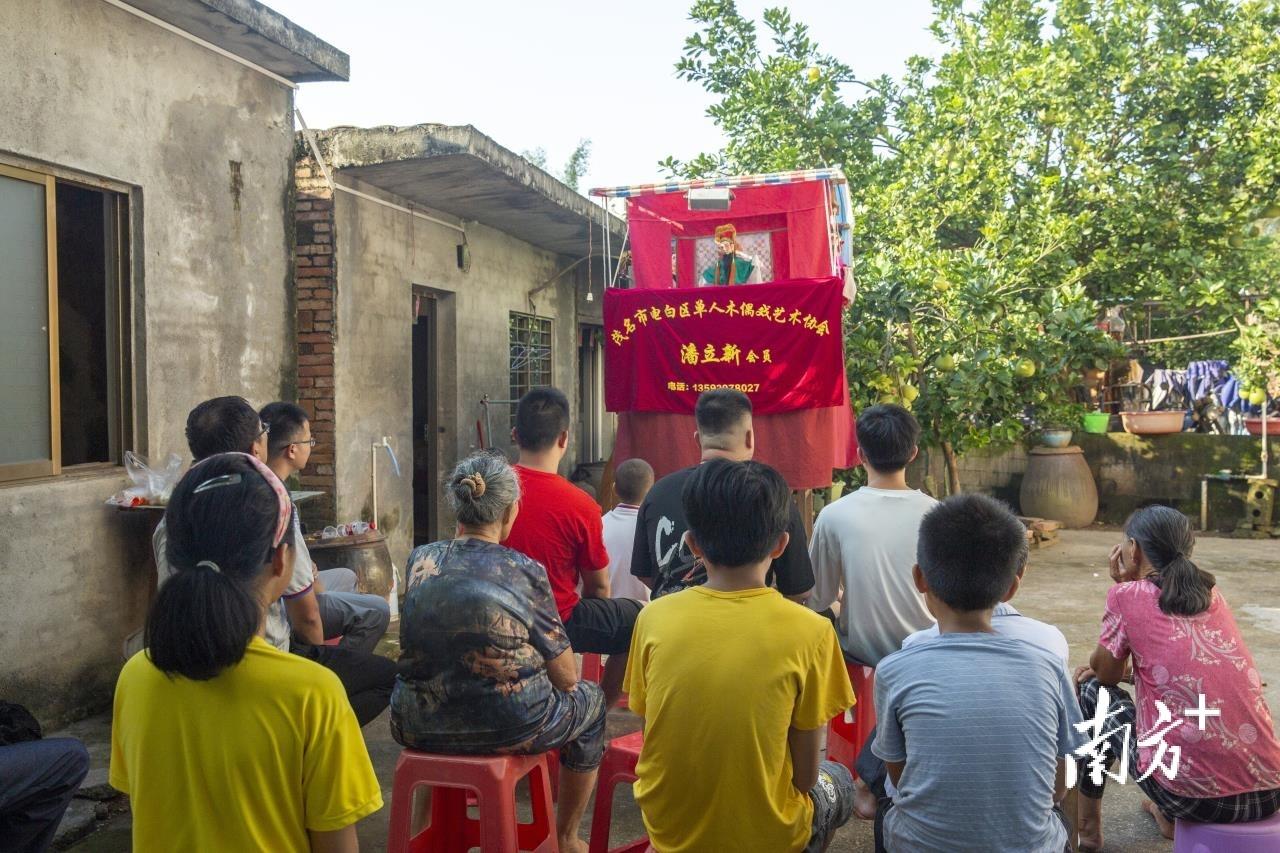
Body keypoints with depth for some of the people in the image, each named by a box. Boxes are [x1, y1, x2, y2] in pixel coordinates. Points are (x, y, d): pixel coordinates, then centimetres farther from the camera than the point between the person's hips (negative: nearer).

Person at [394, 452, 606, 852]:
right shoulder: (525, 572, -13)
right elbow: (566, 678, -5)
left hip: (420, 728, 5)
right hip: (509, 730, -4)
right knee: (590, 698, 25)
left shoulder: (419, 560, -2)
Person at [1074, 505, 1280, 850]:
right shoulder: (1211, 593, 13)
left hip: (1194, 795, -6)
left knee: (1092, 692, 19)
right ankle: (1169, 816, 41)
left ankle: (1087, 825, 30)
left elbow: (1106, 675, 11)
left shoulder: (1128, 595, -4)